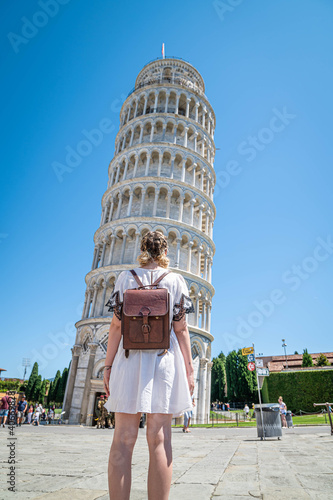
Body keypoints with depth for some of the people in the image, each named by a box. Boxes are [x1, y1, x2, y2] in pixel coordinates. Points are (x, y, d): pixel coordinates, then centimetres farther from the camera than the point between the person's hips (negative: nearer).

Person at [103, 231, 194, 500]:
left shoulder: (126, 276, 6)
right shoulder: (176, 279, 5)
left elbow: (117, 324, 1)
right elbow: (181, 328, 0)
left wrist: (108, 365, 5)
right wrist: (189, 368, 4)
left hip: (129, 357, 1)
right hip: (165, 357, 0)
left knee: (124, 438, 5)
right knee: (159, 439, 3)